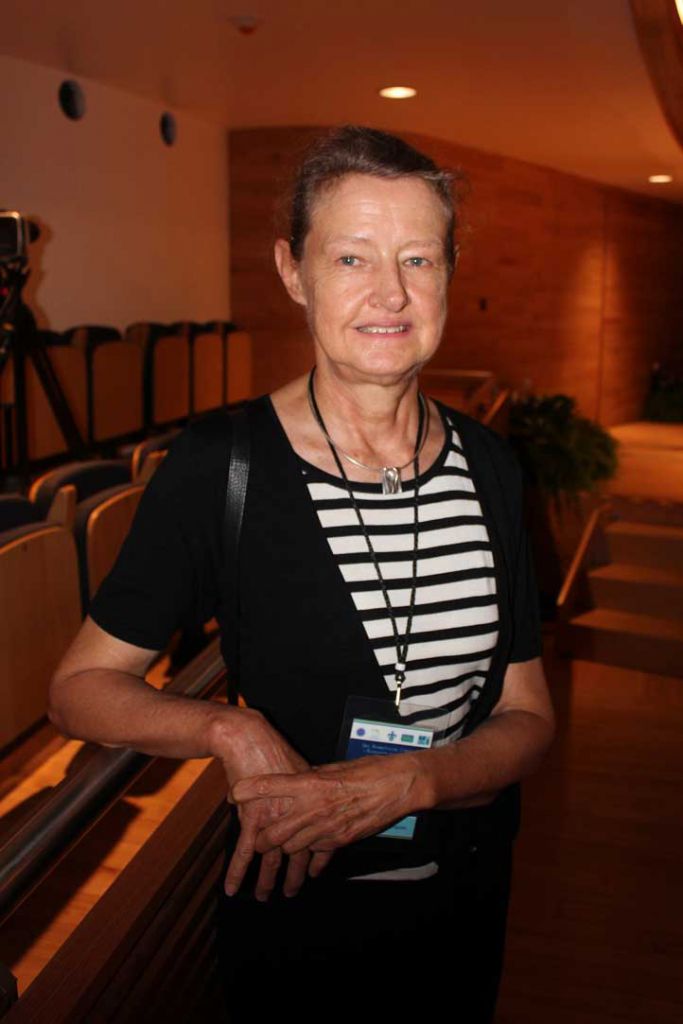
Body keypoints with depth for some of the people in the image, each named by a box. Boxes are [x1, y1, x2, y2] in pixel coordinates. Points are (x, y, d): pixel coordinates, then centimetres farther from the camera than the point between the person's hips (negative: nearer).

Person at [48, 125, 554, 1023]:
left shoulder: (486, 466, -6)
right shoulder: (220, 466, -19)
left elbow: (527, 715, -4)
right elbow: (81, 686, -10)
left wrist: (406, 781, -22)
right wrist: (231, 729, -26)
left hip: (469, 902, 4)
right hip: (297, 914, -4)